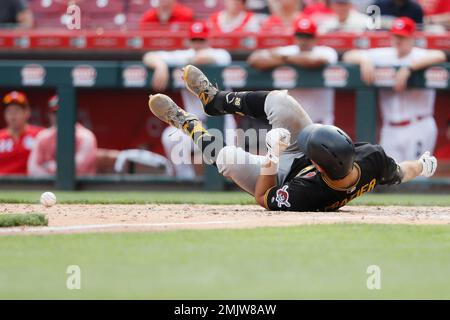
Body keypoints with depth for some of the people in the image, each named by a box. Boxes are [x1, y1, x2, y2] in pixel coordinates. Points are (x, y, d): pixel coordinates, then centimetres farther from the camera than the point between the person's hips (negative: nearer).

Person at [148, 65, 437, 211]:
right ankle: (217, 100, 23)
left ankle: (191, 126, 22)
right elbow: (399, 173, -15)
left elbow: (263, 198, -29)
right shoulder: (373, 157, -39)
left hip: (283, 178, -5)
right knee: (278, 100, -5)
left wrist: (272, 157, -37)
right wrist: (425, 166, 6)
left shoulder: (304, 194, -48)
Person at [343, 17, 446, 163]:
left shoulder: (419, 56, -8)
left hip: (418, 128, -5)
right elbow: (349, 56, 8)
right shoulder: (384, 56, 7)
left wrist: (408, 68, -34)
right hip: (390, 129, 5)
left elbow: (439, 56, -30)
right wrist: (364, 60, -15)